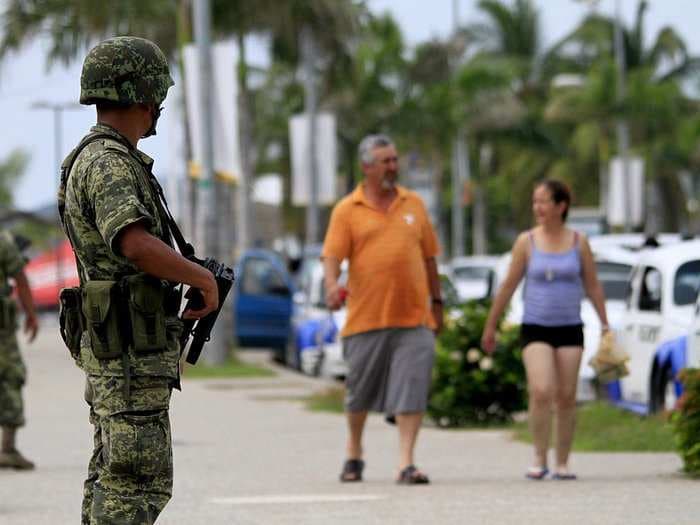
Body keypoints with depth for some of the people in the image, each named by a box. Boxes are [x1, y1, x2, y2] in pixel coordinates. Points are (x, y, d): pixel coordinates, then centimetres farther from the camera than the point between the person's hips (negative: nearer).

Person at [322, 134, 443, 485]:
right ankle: (354, 454, 30)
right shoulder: (347, 210, 2)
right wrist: (332, 285, -25)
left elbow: (428, 257, 18)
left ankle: (406, 463, -10)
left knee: (411, 390, -9)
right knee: (359, 391, 10)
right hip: (366, 317, -1)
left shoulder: (413, 204, 12)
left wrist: (436, 301, 17)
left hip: (413, 316, 1)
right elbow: (332, 256, -5)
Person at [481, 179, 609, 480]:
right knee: (541, 392, -17)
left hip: (569, 329, 1)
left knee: (566, 397, 1)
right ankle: (540, 459, -9)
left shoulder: (578, 243, 3)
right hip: (535, 328, -1)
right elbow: (508, 286, 6)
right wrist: (490, 327, 8)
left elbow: (592, 286, 9)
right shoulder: (526, 242, 1)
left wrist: (605, 326, 5)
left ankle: (562, 463, 10)